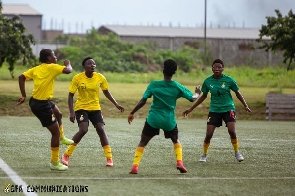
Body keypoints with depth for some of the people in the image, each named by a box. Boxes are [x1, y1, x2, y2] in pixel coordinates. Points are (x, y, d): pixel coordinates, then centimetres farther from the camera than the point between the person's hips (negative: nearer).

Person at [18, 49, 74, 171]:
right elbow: (68, 70, -24)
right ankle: (55, 163, 6)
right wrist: (68, 64, -1)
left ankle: (61, 138, 55)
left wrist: (23, 96, 3)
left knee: (58, 114, 35)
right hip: (42, 105, -9)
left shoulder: (36, 69, 6)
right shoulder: (51, 67, -15)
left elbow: (21, 77, 2)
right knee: (55, 132, 0)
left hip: (35, 101, 9)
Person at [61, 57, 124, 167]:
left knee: (101, 129, -12)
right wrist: (71, 112, -17)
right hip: (81, 108, -3)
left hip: (95, 108, 3)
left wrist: (116, 105, 4)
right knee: (83, 130, -21)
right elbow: (70, 96, -8)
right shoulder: (77, 78, -12)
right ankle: (66, 155, -7)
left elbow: (106, 92, 10)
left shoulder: (100, 78, -5)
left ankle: (109, 158, -5)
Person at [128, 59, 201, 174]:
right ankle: (179, 162, 4)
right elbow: (192, 98, 6)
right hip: (169, 121, 1)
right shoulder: (177, 87, -3)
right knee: (176, 141, 25)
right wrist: (197, 93, 29)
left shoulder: (154, 85, -7)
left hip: (153, 119, -1)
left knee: (142, 142, 12)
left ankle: (135, 167, -2)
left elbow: (143, 101, -8)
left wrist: (132, 113, 1)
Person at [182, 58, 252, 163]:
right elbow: (203, 96, 10)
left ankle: (237, 153, 6)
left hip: (228, 108, -1)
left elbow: (238, 93, 4)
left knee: (232, 131, -17)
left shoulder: (228, 80, -9)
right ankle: (204, 155, 15)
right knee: (209, 134, -7)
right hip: (214, 110, 1)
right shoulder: (207, 81, -4)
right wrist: (191, 109, 11)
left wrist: (246, 106, -2)